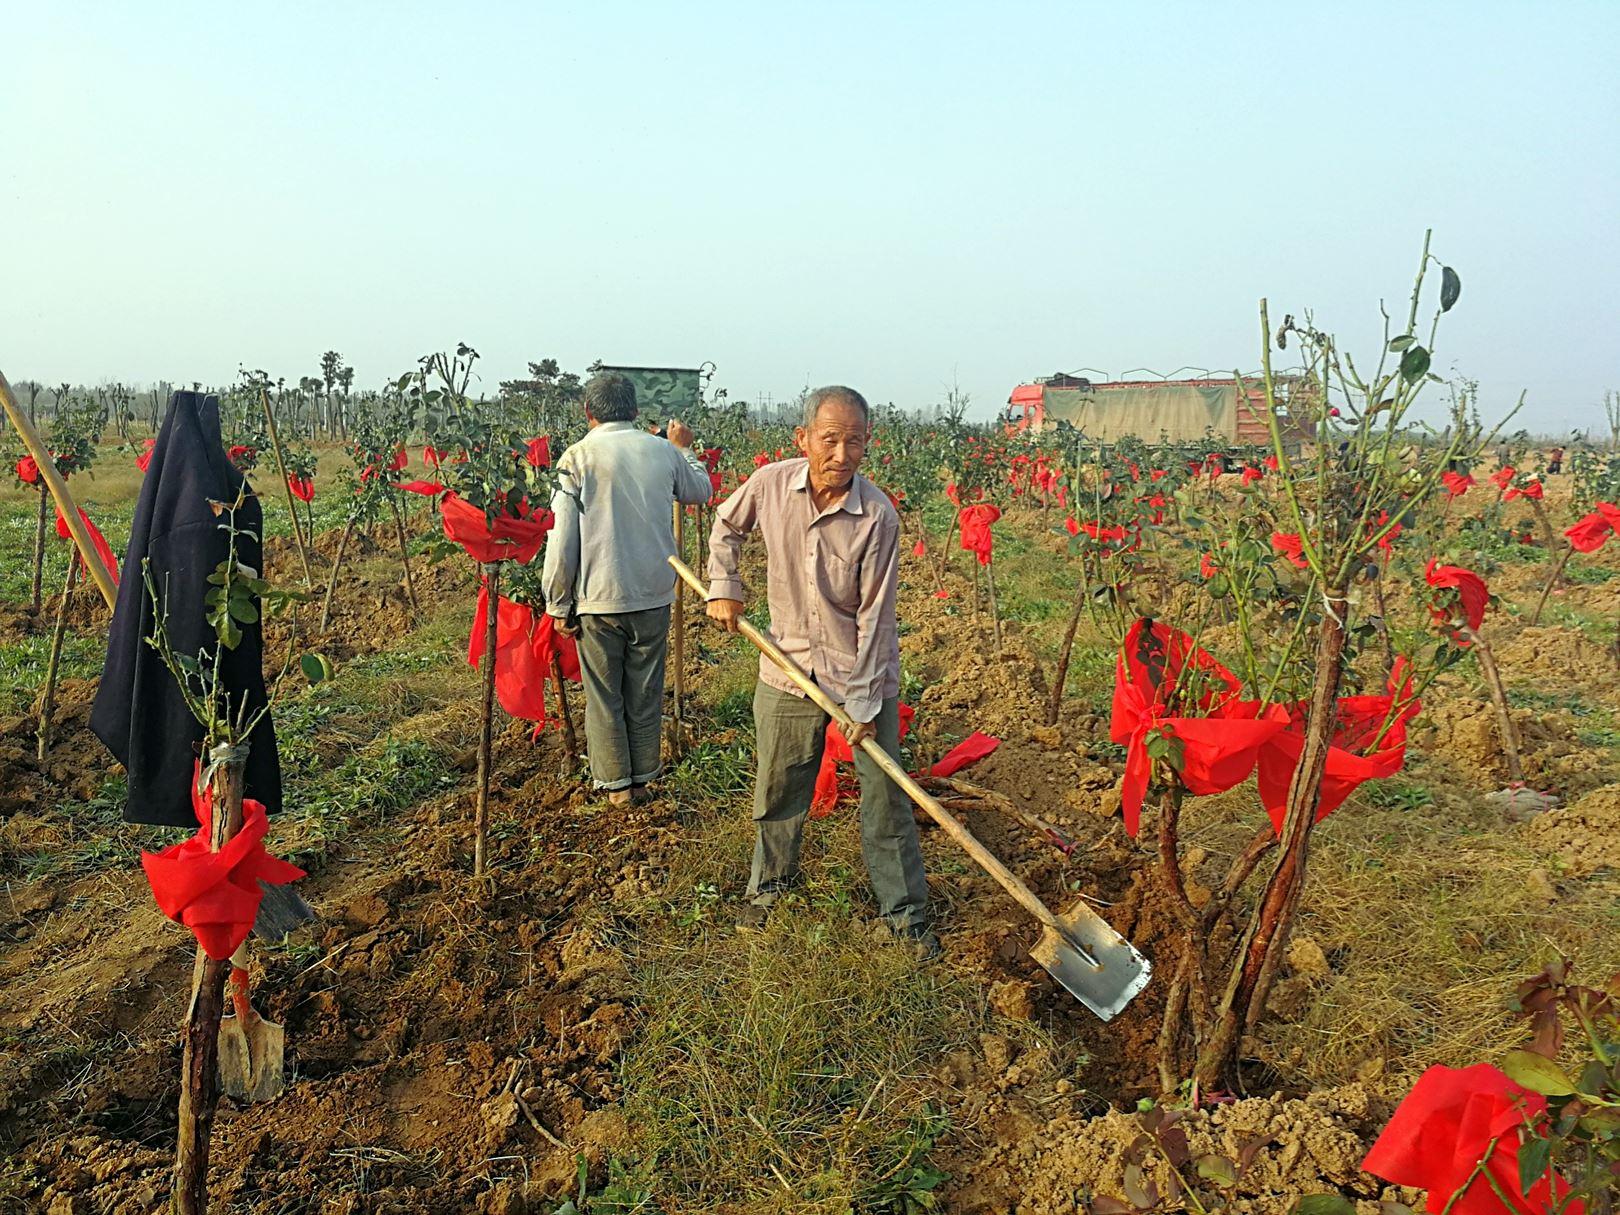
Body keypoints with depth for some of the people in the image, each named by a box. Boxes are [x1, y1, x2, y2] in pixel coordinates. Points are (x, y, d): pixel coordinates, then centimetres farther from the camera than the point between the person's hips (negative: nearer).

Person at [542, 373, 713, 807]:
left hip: (599, 597, -3)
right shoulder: (663, 451, 1)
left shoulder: (578, 457, -8)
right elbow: (700, 491, 21)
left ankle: (616, 783, 19)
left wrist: (559, 604, -1)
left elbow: (562, 538, -9)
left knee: (604, 695, 11)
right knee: (646, 692, 15)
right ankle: (643, 778, 25)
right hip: (654, 594, 3)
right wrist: (684, 449, 37)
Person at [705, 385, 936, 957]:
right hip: (788, 668, 3)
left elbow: (874, 616, -16)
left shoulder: (877, 516, -20)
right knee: (777, 791, 16)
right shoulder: (770, 484, -11)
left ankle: (904, 913, 21)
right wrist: (723, 587, 1)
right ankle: (771, 882, 41)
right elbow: (727, 524, 13)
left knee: (886, 797, 5)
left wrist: (865, 704, -16)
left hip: (864, 674, -2)